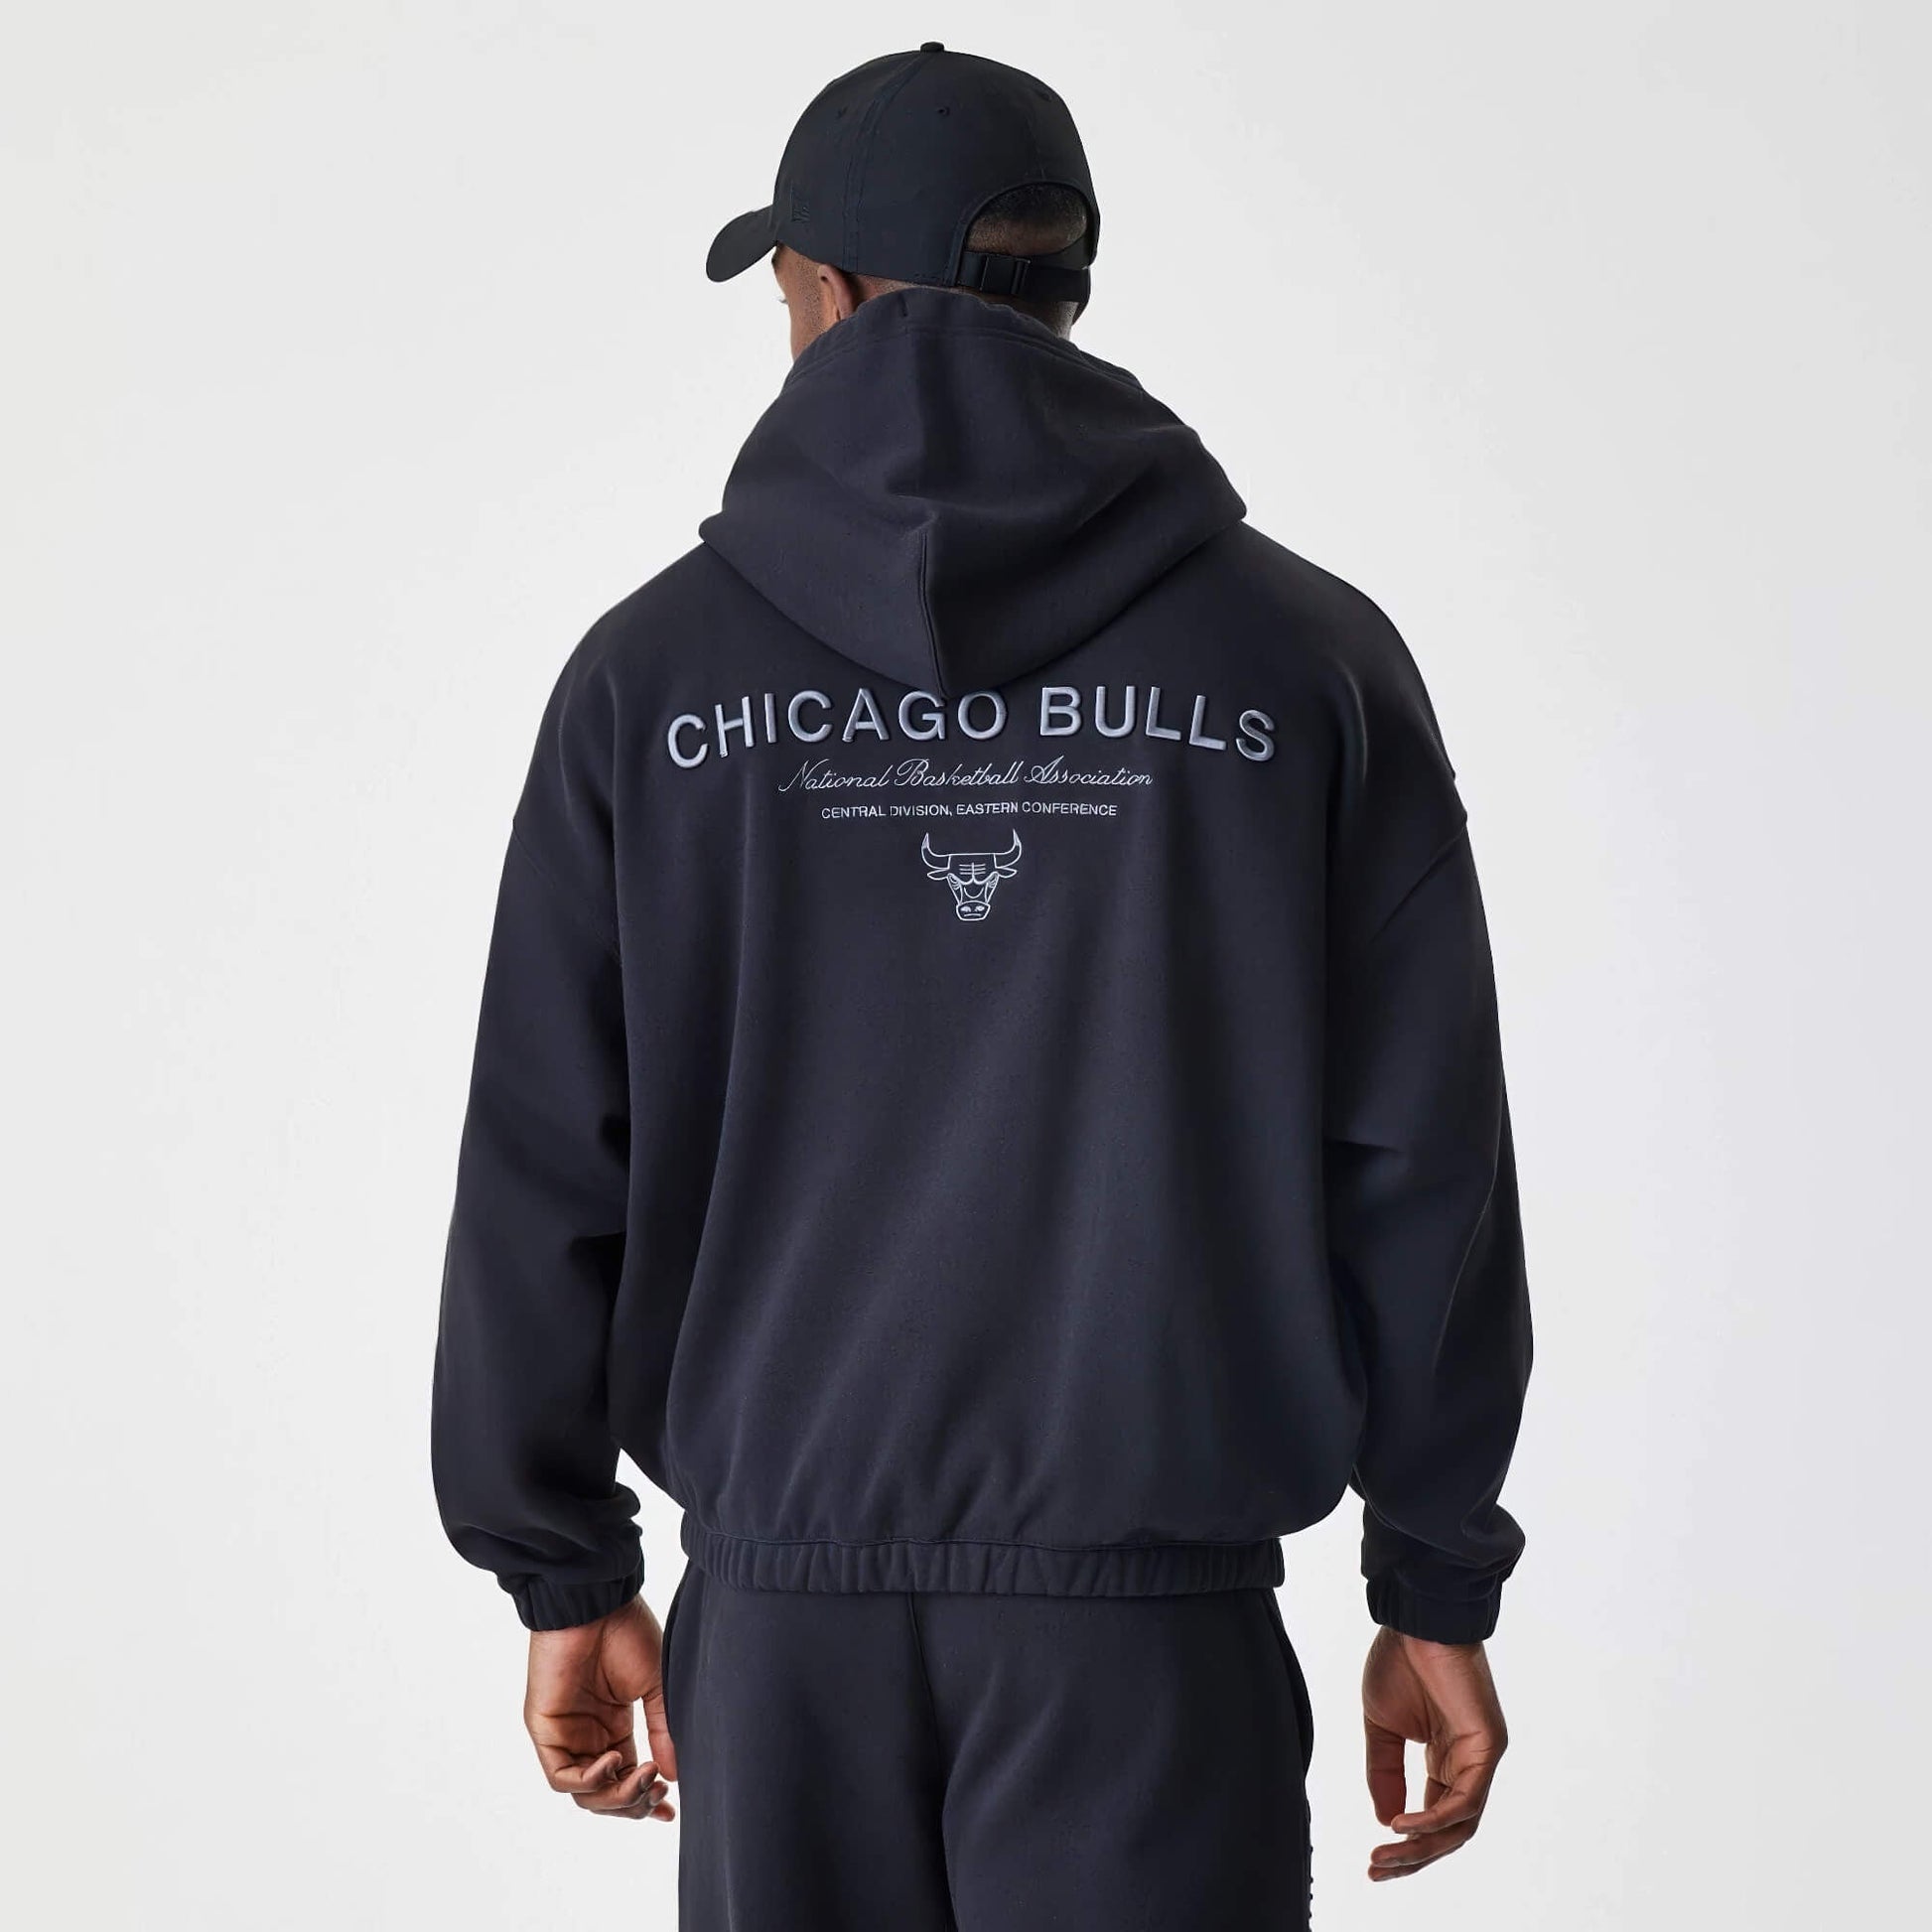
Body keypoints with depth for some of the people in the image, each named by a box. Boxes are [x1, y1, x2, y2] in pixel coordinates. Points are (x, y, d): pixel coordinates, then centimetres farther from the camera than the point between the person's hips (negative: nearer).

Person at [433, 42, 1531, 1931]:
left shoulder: (652, 669, 1)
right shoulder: (1307, 662, 0)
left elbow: (543, 1172, 1)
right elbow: (1420, 1163, -1)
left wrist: (568, 1574, 12)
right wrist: (1435, 1589, 7)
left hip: (784, 1611, 1)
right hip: (1150, 1624, -1)